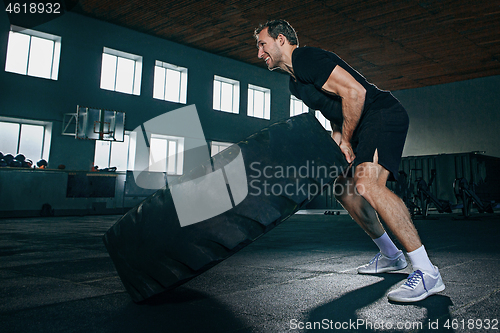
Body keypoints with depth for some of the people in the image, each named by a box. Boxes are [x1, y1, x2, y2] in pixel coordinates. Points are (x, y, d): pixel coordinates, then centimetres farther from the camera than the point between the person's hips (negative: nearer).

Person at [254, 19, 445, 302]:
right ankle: (391, 256, 25)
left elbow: (355, 92, -22)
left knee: (367, 182, -29)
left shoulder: (306, 58, -13)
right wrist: (337, 141, 8)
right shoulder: (295, 82, 18)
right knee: (344, 188, 13)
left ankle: (427, 272, -23)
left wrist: (346, 141, -14)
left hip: (385, 115, -11)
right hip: (361, 126, 11)